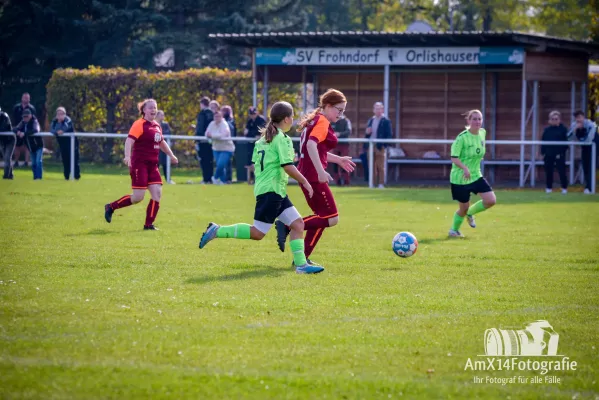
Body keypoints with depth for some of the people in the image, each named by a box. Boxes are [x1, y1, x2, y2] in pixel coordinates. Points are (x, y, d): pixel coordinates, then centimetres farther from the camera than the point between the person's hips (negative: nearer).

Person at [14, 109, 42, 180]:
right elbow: (15, 129, -3)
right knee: (33, 163, 10)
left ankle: (39, 177, -13)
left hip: (38, 146, -6)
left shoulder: (34, 121, -15)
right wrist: (18, 132, -28)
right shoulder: (23, 123, 4)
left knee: (38, 161, -14)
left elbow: (35, 130, -34)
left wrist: (24, 133, -42)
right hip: (31, 147, 6)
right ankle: (35, 177, 19)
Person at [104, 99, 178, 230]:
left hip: (152, 165, 8)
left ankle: (149, 224, 3)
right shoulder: (139, 124, -11)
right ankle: (111, 207, 11)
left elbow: (161, 142, 31)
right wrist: (127, 156, -37)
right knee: (138, 197, -9)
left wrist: (171, 155, 33)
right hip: (140, 164, -8)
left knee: (157, 193, -3)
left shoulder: (156, 125, 14)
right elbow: (129, 140, -23)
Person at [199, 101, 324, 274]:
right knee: (257, 233, -8)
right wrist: (304, 182, -8)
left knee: (297, 223, 4)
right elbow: (288, 166, -18)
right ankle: (218, 231, -5)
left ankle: (301, 264, -2)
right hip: (272, 190, -10)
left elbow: (255, 162, 18)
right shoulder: (283, 139, -10)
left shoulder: (263, 138, 16)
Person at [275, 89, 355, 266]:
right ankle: (287, 226, -13)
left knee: (322, 218, 16)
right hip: (314, 177, -10)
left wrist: (338, 160, 32)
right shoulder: (322, 122, -10)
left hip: (306, 175, 10)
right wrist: (321, 172, -32)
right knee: (332, 218, -9)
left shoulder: (316, 121, 20)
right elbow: (311, 145, -26)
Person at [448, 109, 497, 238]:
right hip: (460, 178, -6)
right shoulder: (462, 137, -20)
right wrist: (465, 168, -37)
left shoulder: (482, 133, 0)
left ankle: (470, 213, 20)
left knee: (491, 200, -8)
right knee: (464, 208, 5)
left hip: (476, 175, 6)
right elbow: (454, 158, -23)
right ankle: (454, 230, 33)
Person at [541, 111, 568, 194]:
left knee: (561, 171, -3)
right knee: (549, 171, 7)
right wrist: (543, 152, 3)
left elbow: (566, 142, -2)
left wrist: (562, 151, -11)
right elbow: (543, 142, 9)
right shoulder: (547, 130, 7)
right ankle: (549, 187, 17)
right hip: (548, 154, 3)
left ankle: (564, 188, 6)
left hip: (559, 155, -3)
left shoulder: (563, 129, -1)